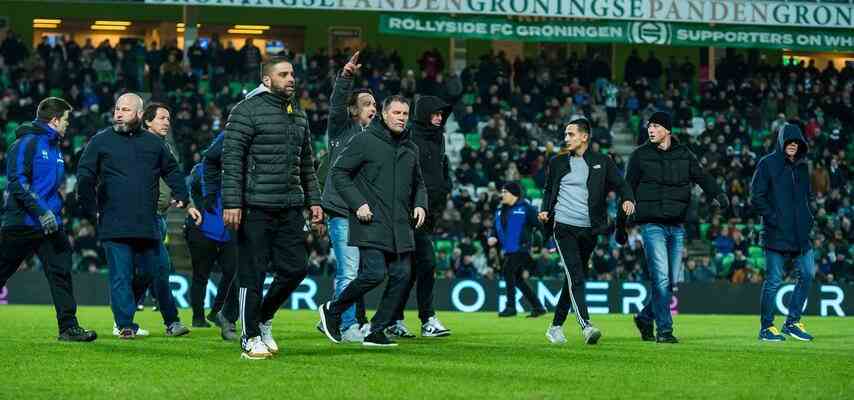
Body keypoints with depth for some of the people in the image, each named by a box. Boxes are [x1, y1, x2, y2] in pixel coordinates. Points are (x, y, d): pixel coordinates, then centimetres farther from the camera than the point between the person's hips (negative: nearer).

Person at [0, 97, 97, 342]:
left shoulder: (55, 149, 17)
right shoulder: (26, 143, -9)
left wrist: (57, 215, 18)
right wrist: (42, 212, -23)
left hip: (50, 224, 7)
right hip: (21, 222, -7)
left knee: (61, 272, -4)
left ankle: (68, 326, -4)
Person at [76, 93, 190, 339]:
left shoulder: (153, 143, 13)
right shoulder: (100, 142, 5)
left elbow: (173, 171, 24)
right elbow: (84, 177, 4)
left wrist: (181, 196, 10)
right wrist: (90, 209, -2)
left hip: (148, 226, 2)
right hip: (114, 226, -2)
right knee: (120, 278, -3)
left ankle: (171, 322, 18)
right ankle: (125, 326, 4)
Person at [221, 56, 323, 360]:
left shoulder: (298, 115, 17)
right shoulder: (247, 111, -5)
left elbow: (306, 163, 25)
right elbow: (231, 160, -10)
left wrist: (313, 200, 18)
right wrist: (232, 204, -16)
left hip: (290, 208, 7)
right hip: (256, 208, -7)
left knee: (296, 267, 5)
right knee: (253, 273, -1)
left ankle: (264, 317, 26)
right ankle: (251, 338, 8)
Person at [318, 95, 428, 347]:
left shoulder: (411, 149, 16)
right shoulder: (365, 142, -4)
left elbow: (418, 184, 28)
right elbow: (338, 172, -3)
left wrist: (420, 204, 7)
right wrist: (358, 203, -12)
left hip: (401, 227, 6)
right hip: (371, 225, -6)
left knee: (401, 275, -2)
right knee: (375, 273, -16)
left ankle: (377, 331, 8)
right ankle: (332, 311, 6)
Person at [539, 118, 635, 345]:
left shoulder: (602, 162, 8)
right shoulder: (558, 162, 11)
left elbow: (620, 184, 2)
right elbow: (549, 189, 18)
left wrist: (628, 199, -18)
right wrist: (545, 210, 0)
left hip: (589, 229, 2)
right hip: (564, 227, -2)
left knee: (576, 278, 9)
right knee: (575, 276, -16)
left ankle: (556, 327, 22)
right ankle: (586, 326, -27)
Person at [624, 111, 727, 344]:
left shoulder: (683, 154, 10)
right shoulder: (640, 155, 3)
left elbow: (702, 177, 3)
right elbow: (628, 190, 6)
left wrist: (718, 196, -16)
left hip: (677, 226, 4)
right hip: (652, 224, -4)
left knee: (673, 281, 6)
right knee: (661, 278, -12)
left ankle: (645, 318, 25)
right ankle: (664, 330, -7)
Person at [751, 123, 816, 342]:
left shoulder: (802, 166, 15)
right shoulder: (768, 164, -4)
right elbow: (756, 197, -7)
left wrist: (808, 217, 11)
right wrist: (773, 218, -14)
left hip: (800, 234, 6)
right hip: (776, 234, -6)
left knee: (808, 273, 1)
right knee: (773, 280, -4)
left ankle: (792, 322, 12)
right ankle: (766, 328, 6)